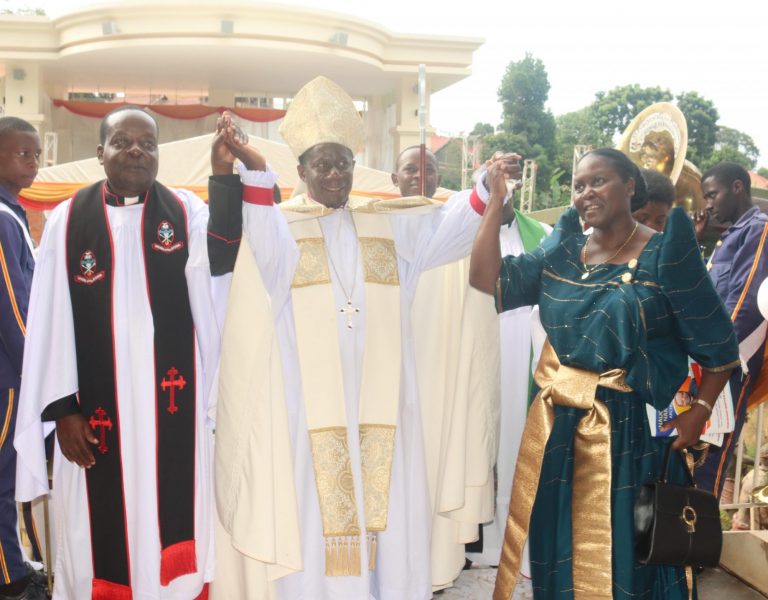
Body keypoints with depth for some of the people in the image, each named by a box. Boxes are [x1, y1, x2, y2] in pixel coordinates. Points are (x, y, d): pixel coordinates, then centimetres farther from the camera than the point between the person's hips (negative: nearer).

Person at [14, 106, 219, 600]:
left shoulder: (189, 213, 3)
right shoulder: (67, 220, 3)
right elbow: (50, 320, 1)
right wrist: (61, 407, -4)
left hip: (173, 403, 0)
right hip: (94, 409, 0)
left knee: (171, 527, 6)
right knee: (101, 532, 9)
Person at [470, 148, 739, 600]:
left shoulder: (665, 253, -5)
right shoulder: (562, 253, 7)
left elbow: (718, 344, -2)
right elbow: (486, 279, -2)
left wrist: (699, 412, -9)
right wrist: (496, 199, -3)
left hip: (627, 427, -4)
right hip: (557, 422, 4)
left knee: (620, 547, 4)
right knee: (556, 540, 12)